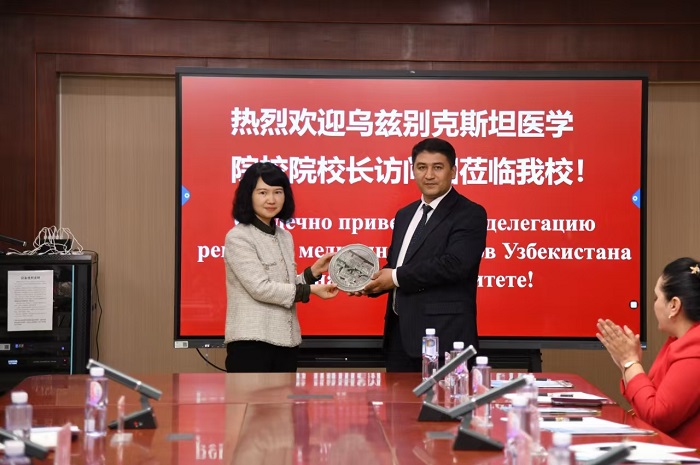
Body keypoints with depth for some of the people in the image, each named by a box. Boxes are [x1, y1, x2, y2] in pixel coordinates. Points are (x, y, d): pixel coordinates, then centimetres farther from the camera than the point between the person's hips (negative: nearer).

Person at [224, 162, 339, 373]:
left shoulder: (285, 237, 15)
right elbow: (260, 288, -16)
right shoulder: (238, 237, -8)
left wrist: (314, 272, 3)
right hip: (251, 341, -8)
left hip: (285, 341, 8)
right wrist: (311, 291, -14)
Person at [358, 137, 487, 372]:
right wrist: (372, 283, 1)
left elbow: (454, 264, -19)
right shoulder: (405, 215, 19)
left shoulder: (469, 214, -6)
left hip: (443, 335, -7)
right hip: (400, 333, 7)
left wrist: (397, 277, -13)